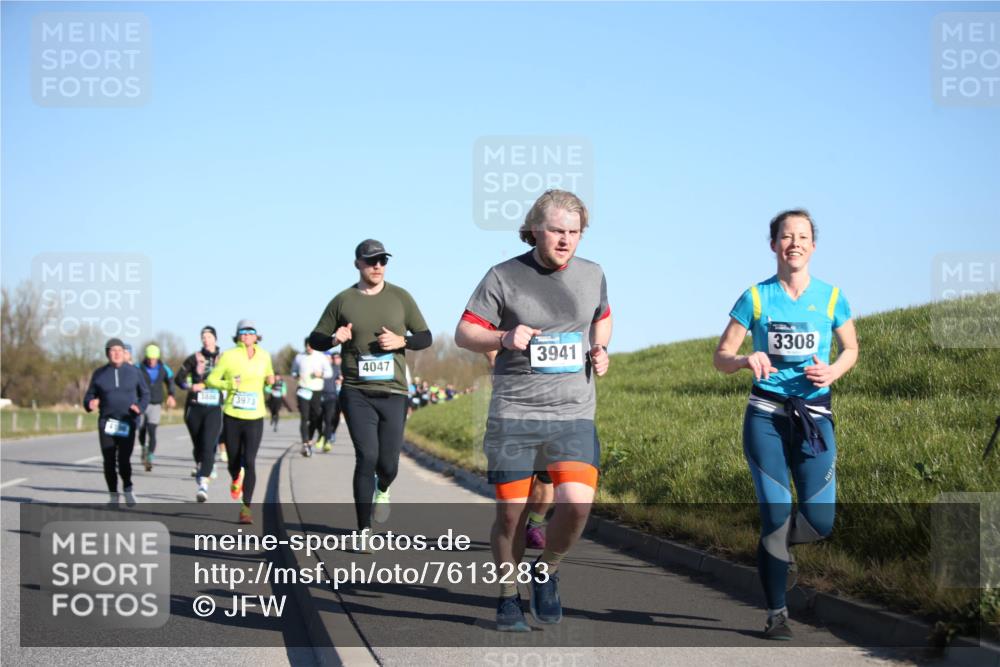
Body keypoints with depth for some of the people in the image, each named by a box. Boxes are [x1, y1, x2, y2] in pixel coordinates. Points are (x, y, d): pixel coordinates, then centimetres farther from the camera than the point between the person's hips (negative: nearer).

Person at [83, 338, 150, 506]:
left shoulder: (133, 372, 6)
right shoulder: (99, 373, 6)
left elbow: (145, 393, 12)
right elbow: (90, 395, 10)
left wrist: (140, 407, -7)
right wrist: (90, 404, -14)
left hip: (127, 423, -1)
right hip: (106, 423, 1)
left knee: (124, 460, -13)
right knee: (109, 461, 1)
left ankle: (128, 489, 11)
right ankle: (113, 496, 15)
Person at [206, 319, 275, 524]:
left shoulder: (264, 356, 4)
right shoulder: (228, 356, -4)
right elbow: (211, 380, -1)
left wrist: (270, 379, -1)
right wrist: (229, 384, -18)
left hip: (255, 418, 0)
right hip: (232, 416, 0)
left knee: (250, 461, -12)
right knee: (234, 460, 11)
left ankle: (246, 507, -8)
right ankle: (236, 480, 49)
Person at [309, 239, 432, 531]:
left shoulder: (400, 297, 7)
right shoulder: (343, 301, 4)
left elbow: (425, 337, 12)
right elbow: (315, 340, 11)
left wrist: (401, 341, -9)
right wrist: (334, 339, -12)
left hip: (393, 394, 1)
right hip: (357, 393, -1)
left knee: (388, 464, 1)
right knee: (367, 457, -13)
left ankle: (382, 490, 39)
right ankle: (364, 531, -4)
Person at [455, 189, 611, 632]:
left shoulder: (592, 275, 7)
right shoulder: (503, 277, -3)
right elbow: (464, 333, 1)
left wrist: (599, 351, 6)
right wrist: (503, 339, -19)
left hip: (574, 414, 2)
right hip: (513, 412, -2)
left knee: (576, 503, -18)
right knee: (511, 512, 1)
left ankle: (547, 570, 11)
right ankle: (509, 599, 22)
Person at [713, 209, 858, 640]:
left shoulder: (830, 297, 4)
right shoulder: (755, 298, 1)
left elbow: (851, 348, 16)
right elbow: (721, 358, 4)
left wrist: (832, 372, -5)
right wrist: (747, 359, -18)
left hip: (814, 417, 1)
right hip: (765, 415, -1)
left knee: (819, 523, -5)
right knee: (775, 514, -6)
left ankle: (775, 544, 30)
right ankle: (776, 613, 7)